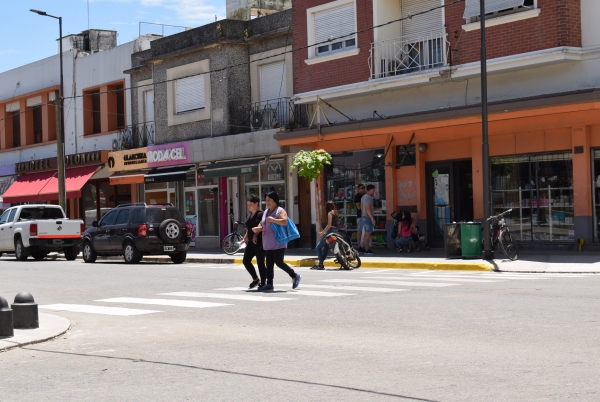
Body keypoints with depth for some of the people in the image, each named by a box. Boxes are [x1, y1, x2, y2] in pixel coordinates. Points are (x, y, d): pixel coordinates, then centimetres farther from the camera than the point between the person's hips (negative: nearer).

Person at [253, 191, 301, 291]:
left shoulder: (280, 211, -7)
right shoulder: (265, 212, 18)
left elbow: (285, 221, -24)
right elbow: (261, 224, 27)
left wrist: (273, 220, -24)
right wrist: (258, 229, 6)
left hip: (278, 244, -8)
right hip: (267, 244, 8)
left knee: (279, 262, -8)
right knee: (269, 264, 6)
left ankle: (295, 276, 9)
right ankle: (269, 284, 8)